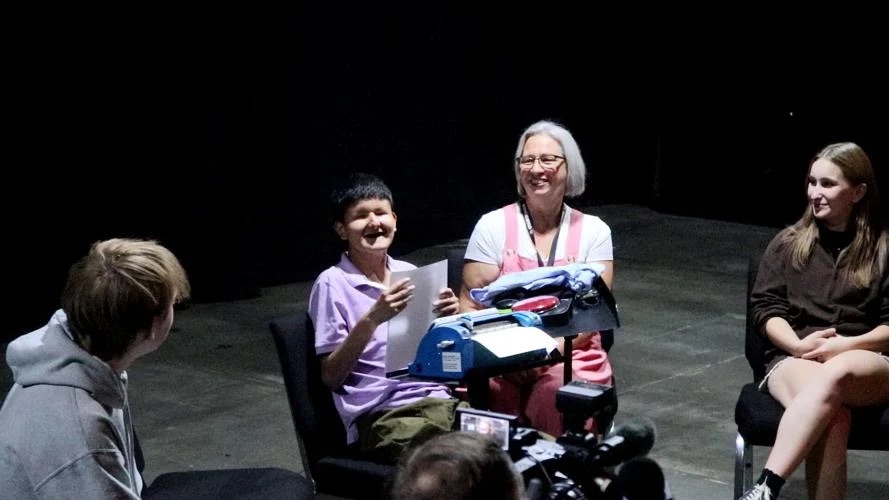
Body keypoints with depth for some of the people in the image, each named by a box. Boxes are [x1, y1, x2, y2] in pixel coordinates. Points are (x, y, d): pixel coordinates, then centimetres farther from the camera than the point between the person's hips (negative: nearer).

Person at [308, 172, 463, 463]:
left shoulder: (409, 273, 17)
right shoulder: (332, 284, 1)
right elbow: (331, 377, -4)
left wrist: (446, 318, 3)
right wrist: (371, 320, -16)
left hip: (437, 398, 6)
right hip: (380, 414, -6)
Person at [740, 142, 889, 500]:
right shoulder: (788, 243, 15)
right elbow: (766, 307, 9)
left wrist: (846, 345, -13)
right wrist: (799, 344, -12)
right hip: (794, 359, 1)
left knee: (833, 376, -41)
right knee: (831, 410, -38)